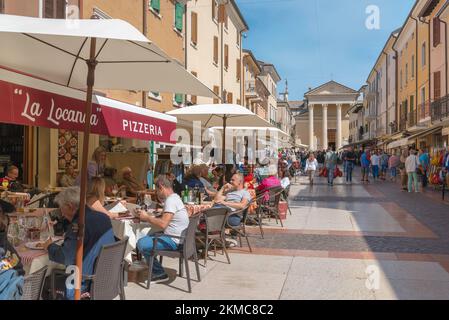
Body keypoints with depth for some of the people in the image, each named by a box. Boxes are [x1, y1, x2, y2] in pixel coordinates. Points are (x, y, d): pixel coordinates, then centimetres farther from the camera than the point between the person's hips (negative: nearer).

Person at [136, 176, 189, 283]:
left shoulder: (171, 200, -18)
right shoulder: (174, 198, 16)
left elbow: (163, 224, -25)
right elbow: (163, 218, 19)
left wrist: (147, 217, -12)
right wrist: (147, 218, 7)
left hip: (174, 241, -11)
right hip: (176, 238, 11)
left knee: (142, 244, -15)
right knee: (146, 238, 19)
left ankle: (160, 273, -4)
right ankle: (156, 270, 20)